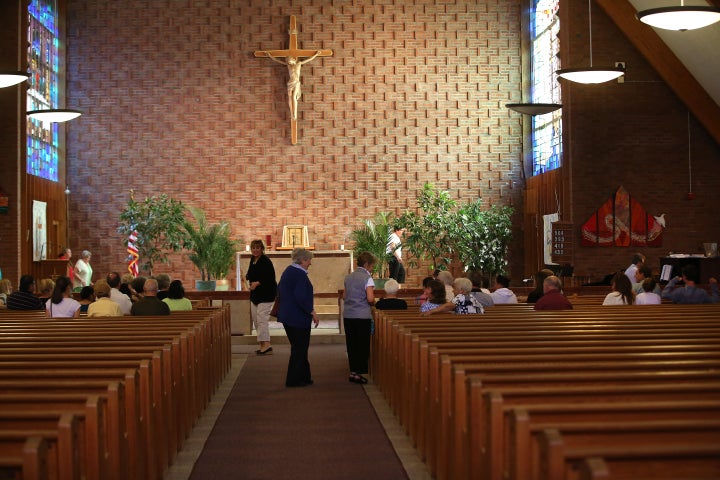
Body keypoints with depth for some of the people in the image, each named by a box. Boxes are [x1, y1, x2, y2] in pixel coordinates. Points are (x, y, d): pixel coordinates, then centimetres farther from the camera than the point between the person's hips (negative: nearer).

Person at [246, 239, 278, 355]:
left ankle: (266, 344, -14)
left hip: (266, 294, -10)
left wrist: (258, 283, -22)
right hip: (255, 294, 10)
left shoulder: (266, 261, -15)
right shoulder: (253, 260, 12)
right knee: (255, 319, 10)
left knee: (262, 318, -15)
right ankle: (263, 345, 16)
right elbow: (249, 274, 23)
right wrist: (249, 280, 3)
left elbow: (270, 278, -19)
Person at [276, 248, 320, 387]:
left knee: (299, 348, 16)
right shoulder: (300, 274, -19)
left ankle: (304, 377, 23)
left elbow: (279, 290, 21)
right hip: (298, 317, -10)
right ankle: (293, 380, 7)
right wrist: (312, 312, -19)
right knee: (300, 348, 1)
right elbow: (301, 297, -26)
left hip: (286, 315, 10)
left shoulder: (287, 271, 11)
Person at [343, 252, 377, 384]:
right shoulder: (367, 278, -10)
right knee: (363, 345, 2)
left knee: (351, 344, 11)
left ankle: (353, 371, 15)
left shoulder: (348, 277, 10)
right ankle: (358, 372, 0)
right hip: (362, 316, -6)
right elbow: (370, 299, -18)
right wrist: (374, 303, 2)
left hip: (348, 315, 6)